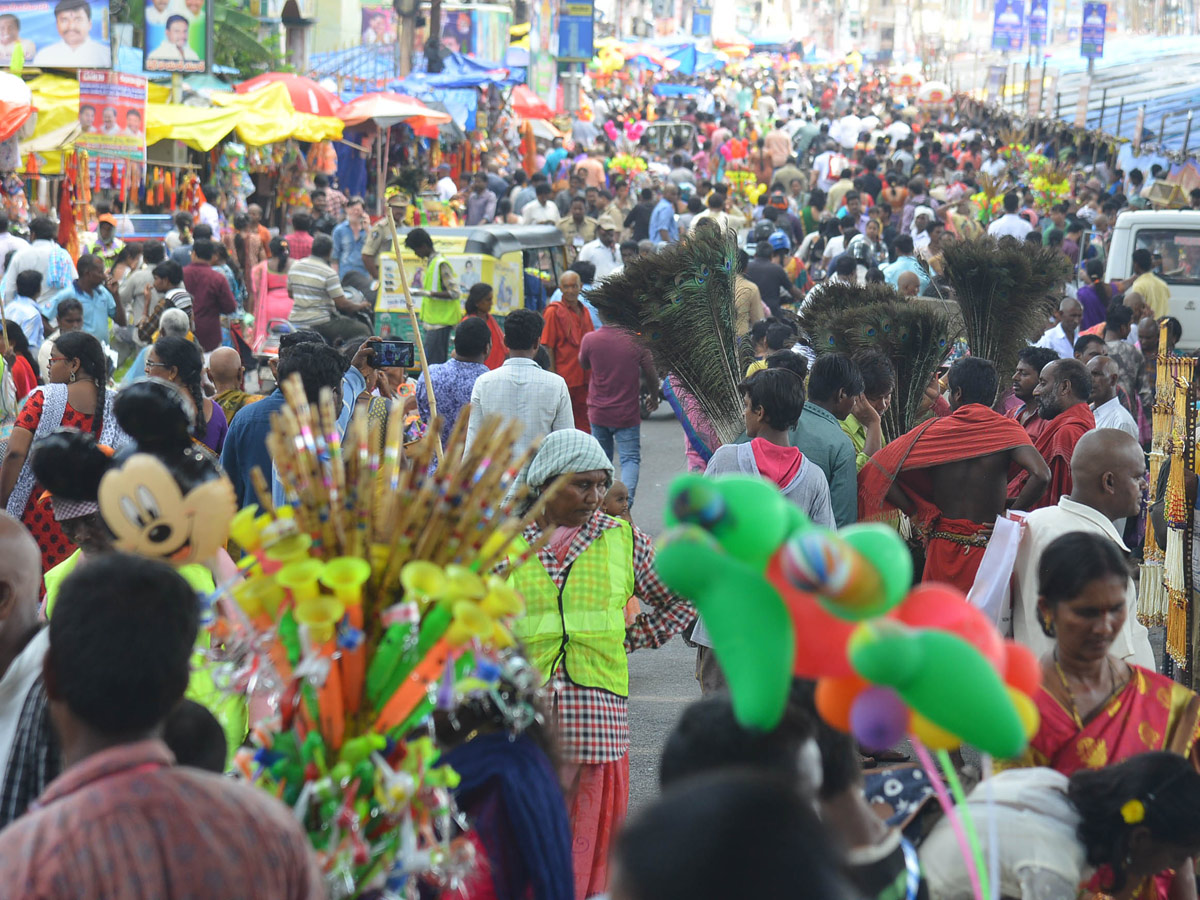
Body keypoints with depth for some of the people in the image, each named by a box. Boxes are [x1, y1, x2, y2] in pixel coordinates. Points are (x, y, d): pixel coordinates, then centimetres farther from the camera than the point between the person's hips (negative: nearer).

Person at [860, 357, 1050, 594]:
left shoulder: (934, 430, -1)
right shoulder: (1007, 430, -5)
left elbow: (878, 470, -6)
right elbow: (1040, 475, -21)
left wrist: (917, 514, 1)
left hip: (942, 547, 1)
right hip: (987, 548, -1)